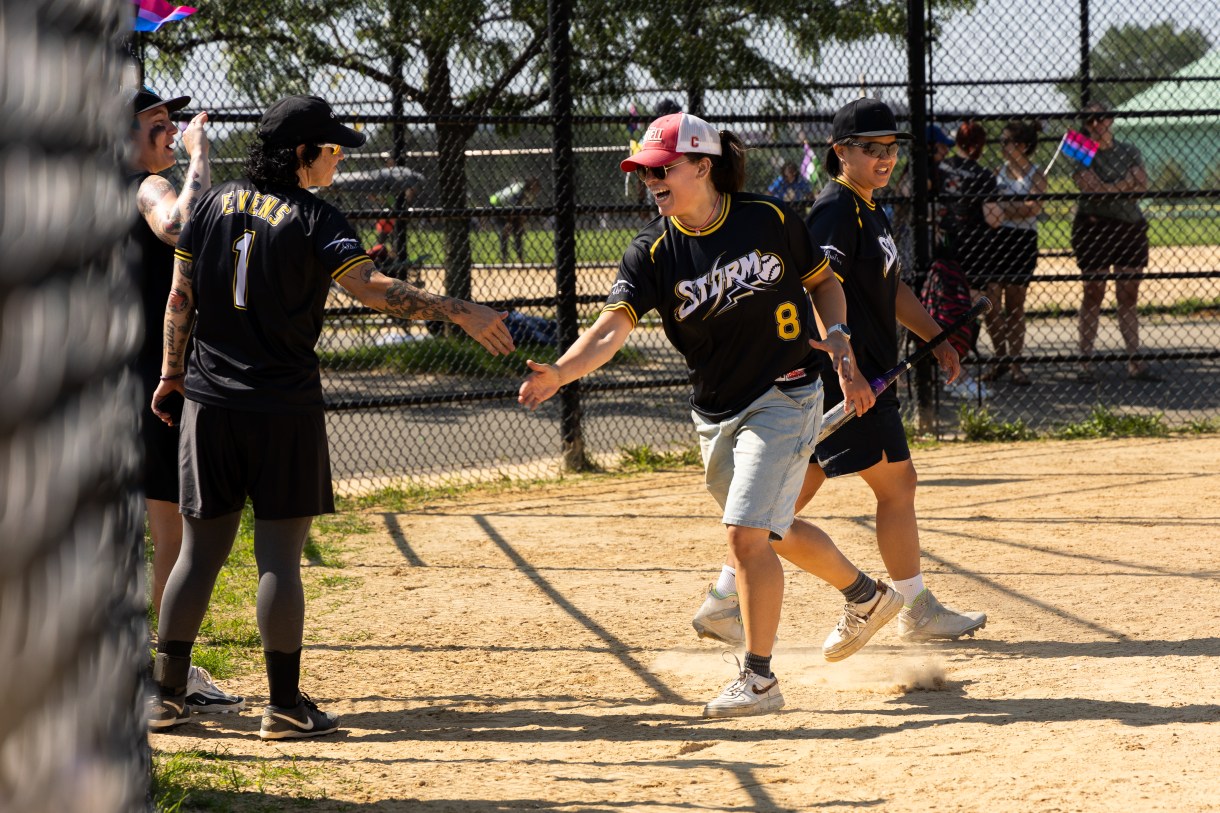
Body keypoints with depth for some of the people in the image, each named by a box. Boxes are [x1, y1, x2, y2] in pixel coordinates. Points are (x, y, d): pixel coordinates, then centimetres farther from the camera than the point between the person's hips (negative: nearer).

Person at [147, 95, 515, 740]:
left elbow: (180, 295, 9)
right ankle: (285, 704, 1)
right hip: (284, 408, -5)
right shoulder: (314, 219, -8)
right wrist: (461, 313, -23)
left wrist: (172, 374, 17)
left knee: (201, 548, 10)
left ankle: (166, 693, 12)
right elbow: (371, 288, -21)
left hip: (209, 402, 5)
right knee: (279, 555, -1)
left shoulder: (217, 202, 7)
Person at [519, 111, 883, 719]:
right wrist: (560, 372, -41)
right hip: (714, 414, 5)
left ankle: (759, 678, -6)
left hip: (784, 398, -5)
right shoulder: (652, 252, -9)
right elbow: (613, 326, -23)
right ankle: (865, 593, 48)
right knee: (768, 530, 20)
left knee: (747, 534, -17)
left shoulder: (770, 220, -11)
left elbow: (823, 282, 6)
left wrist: (838, 344, -10)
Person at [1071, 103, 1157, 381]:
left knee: (1129, 296, 3)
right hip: (1092, 227, -3)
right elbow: (1089, 187, -15)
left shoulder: (1129, 152, 11)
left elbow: (1141, 186, -2)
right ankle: (1086, 361, 1)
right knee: (1093, 293, -3)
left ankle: (1134, 362, 4)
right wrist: (1125, 186, -9)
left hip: (1131, 226, 3)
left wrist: (1106, 188, -12)